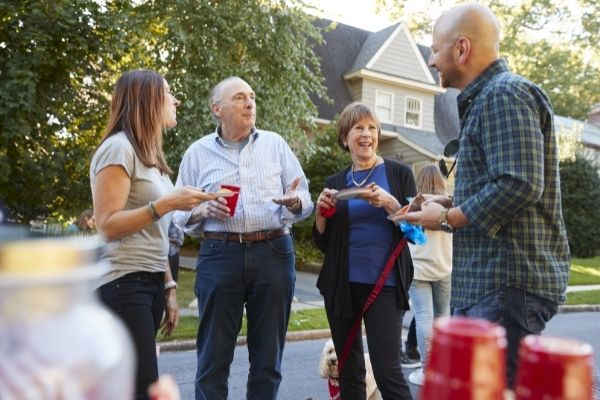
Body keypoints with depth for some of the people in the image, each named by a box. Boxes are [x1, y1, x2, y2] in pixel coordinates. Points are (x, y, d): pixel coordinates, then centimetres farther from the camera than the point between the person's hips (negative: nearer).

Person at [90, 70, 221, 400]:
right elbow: (107, 226, -15)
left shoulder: (150, 155, 17)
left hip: (150, 283, 8)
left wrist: (168, 287, 14)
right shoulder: (118, 148, -9)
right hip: (124, 284, -8)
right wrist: (167, 204, -20)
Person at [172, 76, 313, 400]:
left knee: (268, 357, 10)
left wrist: (295, 202, -14)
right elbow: (181, 213, 10)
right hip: (219, 255, -1)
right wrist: (203, 210, -11)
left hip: (274, 254, 1)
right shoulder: (198, 152, 10)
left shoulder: (275, 144, 11)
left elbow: (305, 200, 9)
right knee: (213, 357, 4)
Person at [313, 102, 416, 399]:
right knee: (349, 372, 12)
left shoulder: (399, 174, 2)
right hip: (342, 286, 3)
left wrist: (389, 203, -18)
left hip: (385, 284, -3)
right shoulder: (335, 183, 9)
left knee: (387, 370, -8)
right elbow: (323, 243, 10)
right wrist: (321, 210, -8)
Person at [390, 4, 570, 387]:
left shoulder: (504, 93, -13)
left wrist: (447, 219, -13)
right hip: (487, 281, 11)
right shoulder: (485, 99, 19)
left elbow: (519, 185, -24)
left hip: (508, 282, -11)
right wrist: (450, 205, 11)